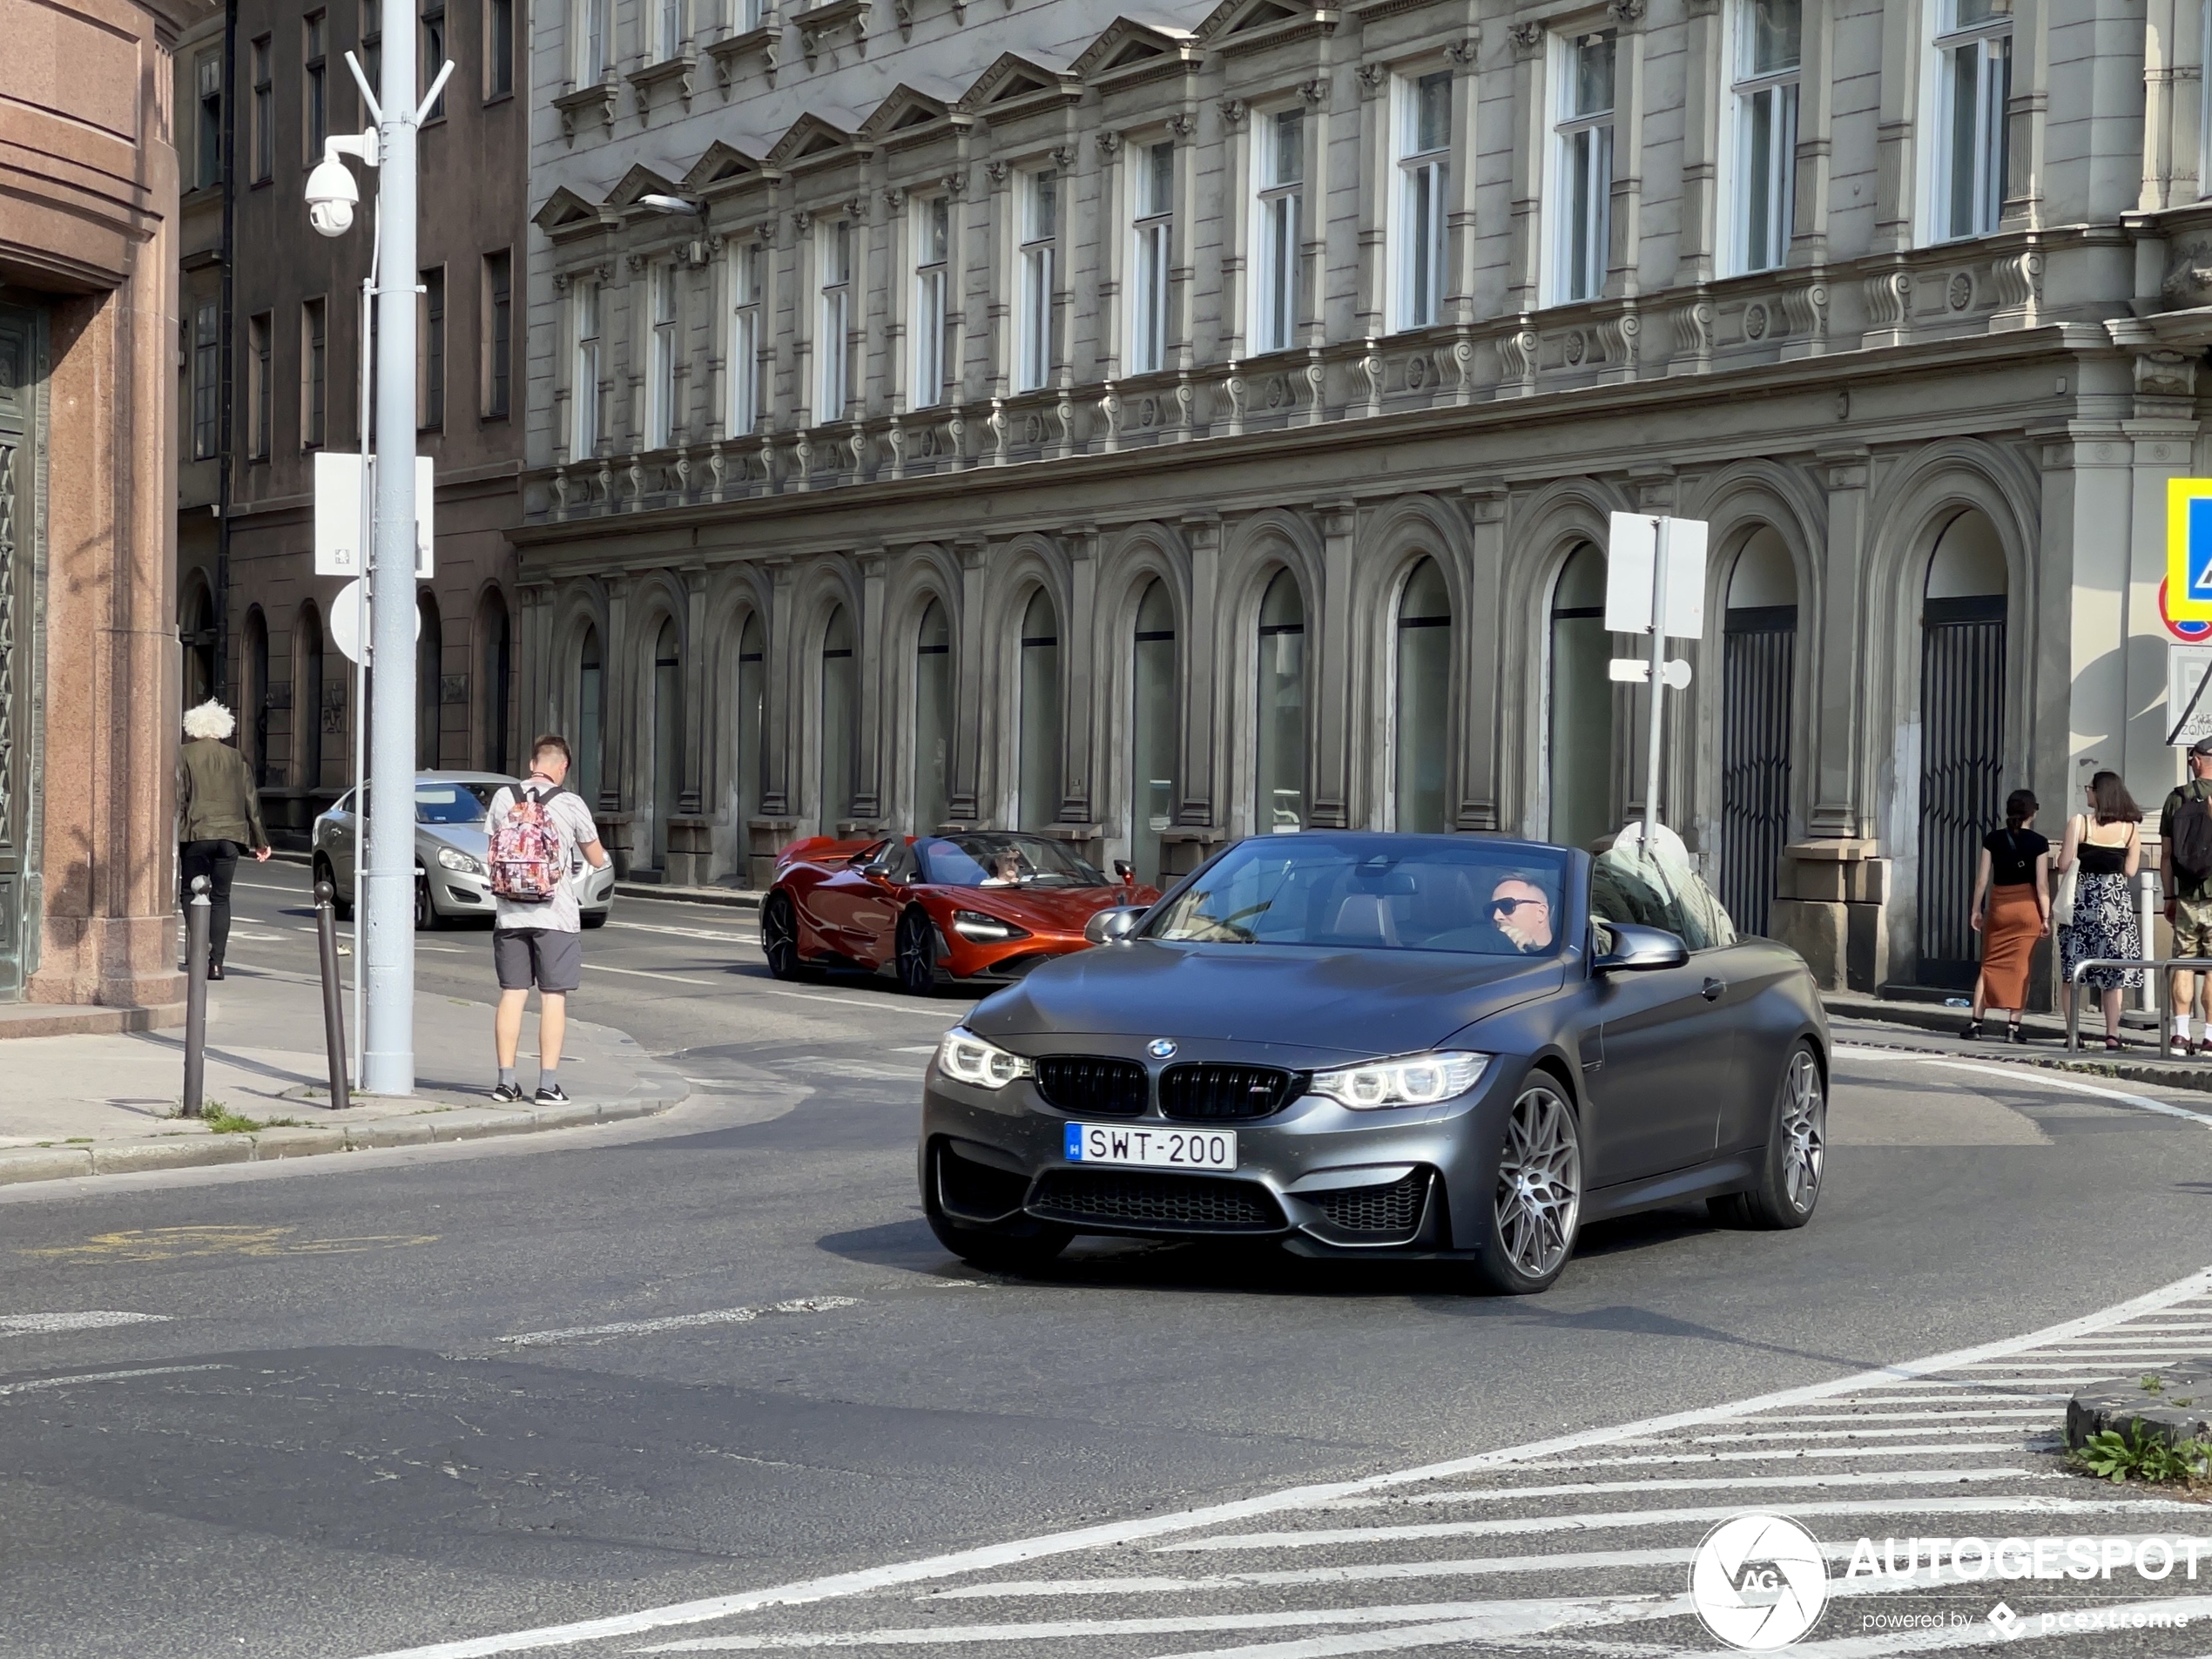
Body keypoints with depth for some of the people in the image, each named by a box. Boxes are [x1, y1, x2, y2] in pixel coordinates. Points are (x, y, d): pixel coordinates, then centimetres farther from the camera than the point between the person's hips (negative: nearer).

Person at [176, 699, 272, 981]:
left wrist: (172, 840, -5)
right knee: (221, 897, 7)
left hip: (196, 834, -3)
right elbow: (251, 800, 11)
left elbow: (177, 799, -5)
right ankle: (216, 962, 0)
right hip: (230, 835, 3)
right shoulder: (236, 759, 10)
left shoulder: (184, 756, 1)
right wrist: (260, 841, 17)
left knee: (193, 894, 7)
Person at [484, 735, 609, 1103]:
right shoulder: (570, 804, -6)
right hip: (555, 914, -3)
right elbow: (597, 860, 3)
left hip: (509, 912, 3)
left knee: (512, 993, 9)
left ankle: (506, 1081, 10)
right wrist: (600, 855, 25)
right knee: (553, 997, 2)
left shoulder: (503, 797, 2)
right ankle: (548, 1084, -1)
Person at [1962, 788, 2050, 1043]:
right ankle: (2013, 1027, 1)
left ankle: (1976, 1023, 3)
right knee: (2020, 967, 2)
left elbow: (1982, 879, 2)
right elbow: (2042, 884, -8)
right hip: (2027, 907, -2)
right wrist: (2046, 918, -4)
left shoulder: (1993, 839, 1)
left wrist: (1976, 910, 10)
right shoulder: (2038, 843, -5)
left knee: (1989, 964, 8)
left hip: (1998, 906, 2)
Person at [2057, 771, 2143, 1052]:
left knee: (2073, 970, 4)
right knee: (2114, 972, 7)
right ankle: (2112, 1032, 1)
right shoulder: (2131, 828, 0)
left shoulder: (2079, 822, -7)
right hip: (2115, 900, 2)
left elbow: (2064, 866, -9)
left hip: (2083, 899, -2)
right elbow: (2130, 870, 1)